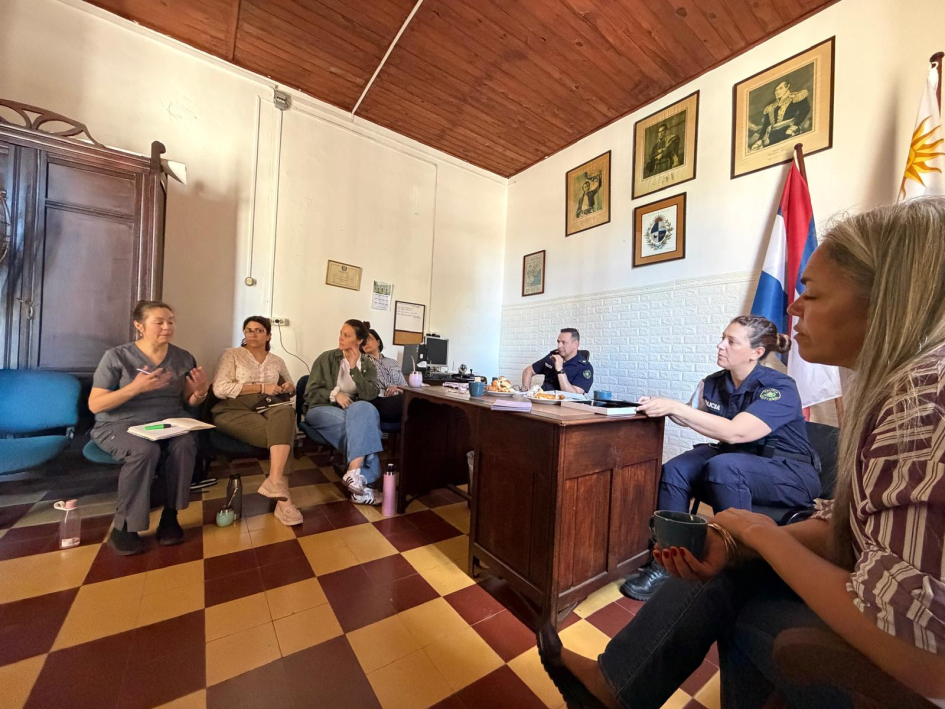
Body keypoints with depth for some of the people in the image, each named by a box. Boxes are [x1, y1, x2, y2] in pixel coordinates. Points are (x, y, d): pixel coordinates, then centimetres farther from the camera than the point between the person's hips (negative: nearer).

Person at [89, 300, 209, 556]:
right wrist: (136, 387, -23)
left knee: (185, 444, -32)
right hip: (120, 424, -2)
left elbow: (189, 402, 9)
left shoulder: (184, 358, 5)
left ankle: (170, 515, -14)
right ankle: (123, 528, -15)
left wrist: (200, 391, -14)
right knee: (145, 450, -35)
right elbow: (95, 405, -8)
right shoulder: (116, 356, -5)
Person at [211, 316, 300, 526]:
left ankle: (275, 481, -37)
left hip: (268, 412, 3)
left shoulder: (277, 361, 17)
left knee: (286, 412, -34)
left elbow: (291, 387, 26)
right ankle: (280, 489, -25)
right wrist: (261, 387, -13)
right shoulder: (231, 354, 5)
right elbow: (220, 389, -8)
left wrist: (289, 387, 1)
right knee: (284, 432, -31)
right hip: (234, 412, -3)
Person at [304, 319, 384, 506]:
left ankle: (355, 472, -38)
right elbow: (310, 394, 0)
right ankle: (362, 478, -32)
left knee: (364, 409, -36)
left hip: (355, 411, 2)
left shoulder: (368, 365, 6)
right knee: (362, 422, -34)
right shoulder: (326, 358, 1)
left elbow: (371, 395, -10)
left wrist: (354, 368, -16)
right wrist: (334, 394, -19)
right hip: (321, 409, -2)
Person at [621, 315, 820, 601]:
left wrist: (674, 406, -36)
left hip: (790, 473, -5)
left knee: (722, 466, -35)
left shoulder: (779, 388, -19)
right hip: (737, 460, 6)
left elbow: (733, 432, -33)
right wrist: (661, 407, -15)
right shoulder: (713, 383, -1)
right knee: (674, 470, -20)